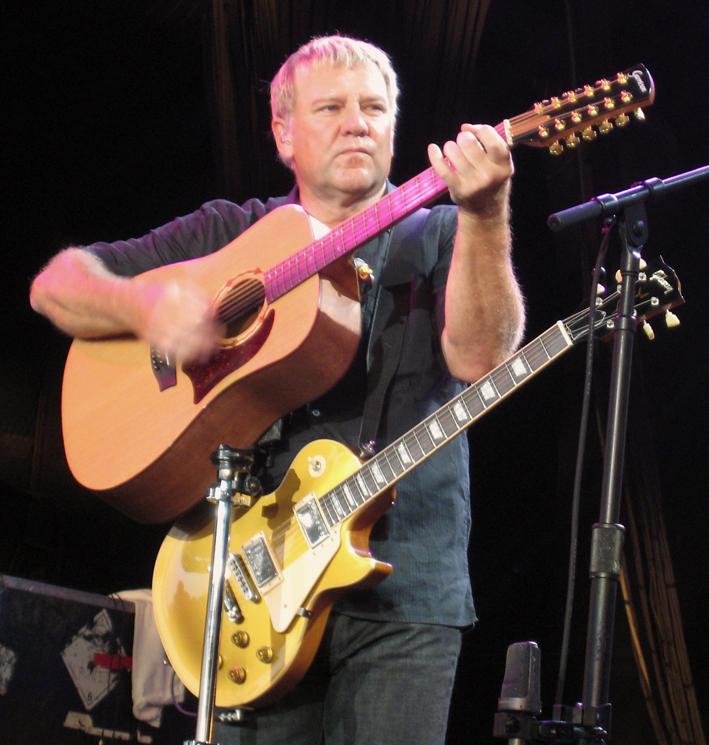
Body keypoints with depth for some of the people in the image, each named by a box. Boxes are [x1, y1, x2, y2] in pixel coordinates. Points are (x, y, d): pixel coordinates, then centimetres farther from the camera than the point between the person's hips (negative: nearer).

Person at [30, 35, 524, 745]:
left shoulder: (439, 236, 7)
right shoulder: (228, 234, 12)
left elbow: (480, 357, -13)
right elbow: (56, 283, 9)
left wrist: (483, 215, -27)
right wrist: (145, 308, -11)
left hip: (402, 591, -1)